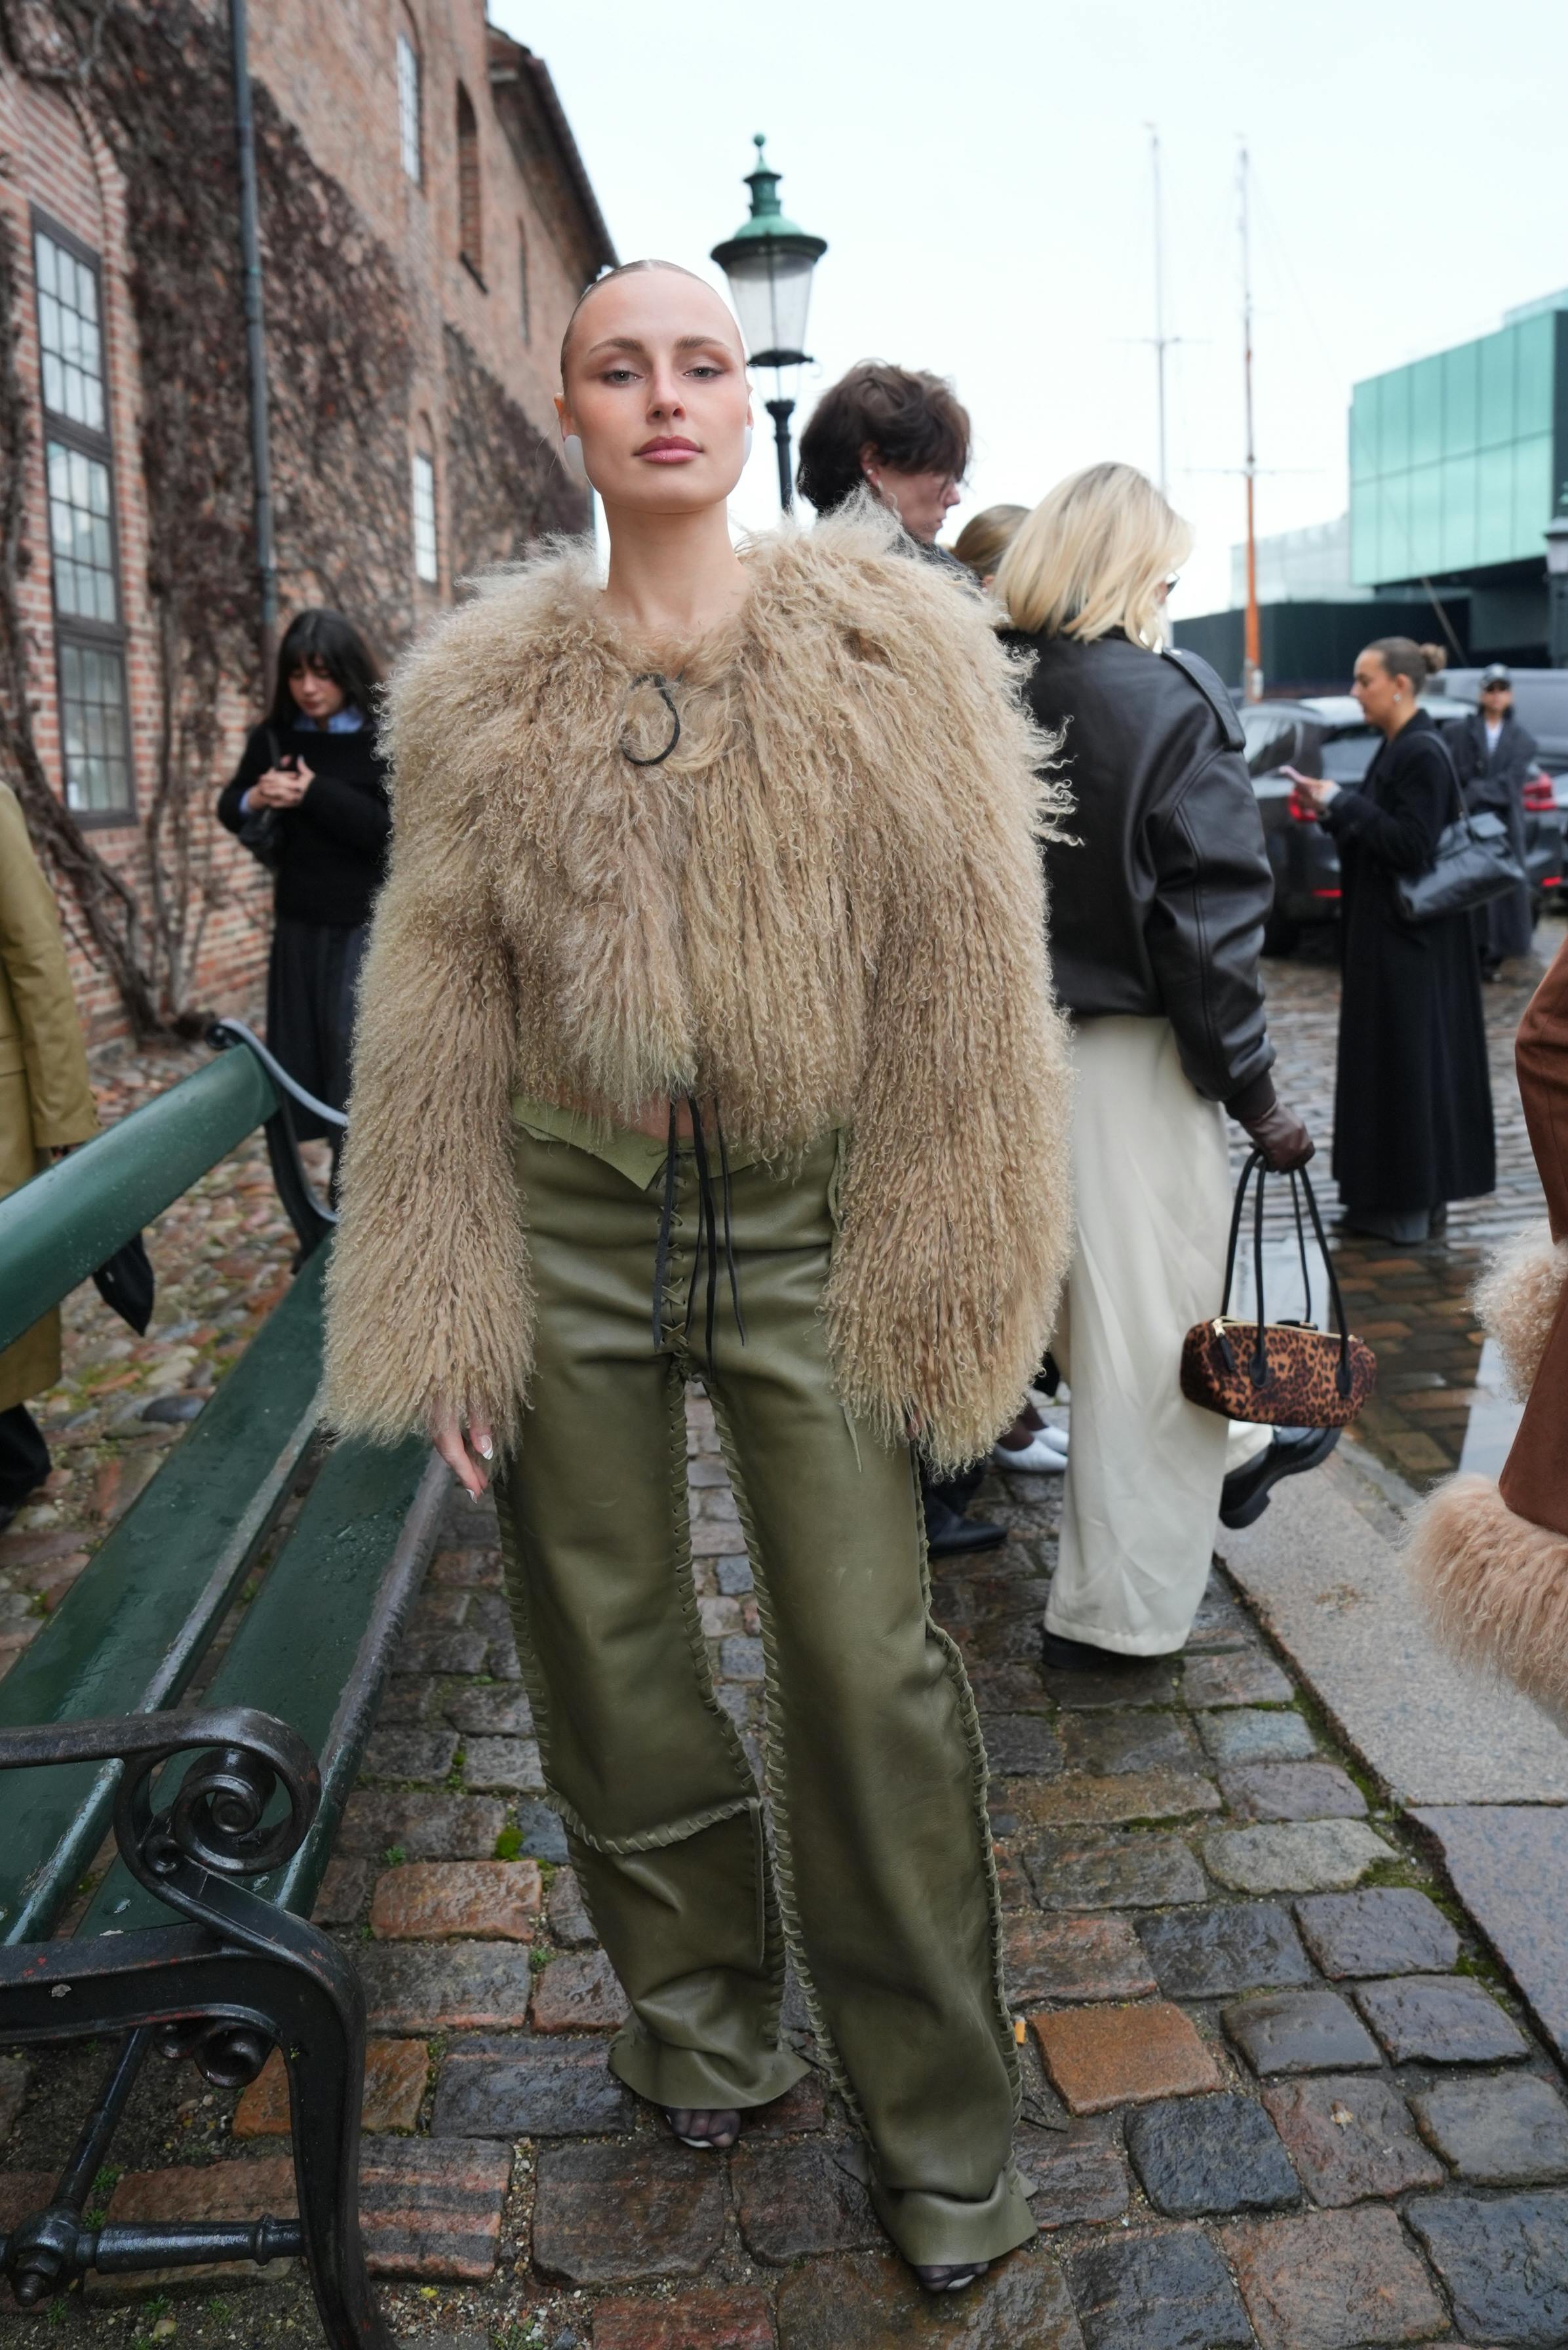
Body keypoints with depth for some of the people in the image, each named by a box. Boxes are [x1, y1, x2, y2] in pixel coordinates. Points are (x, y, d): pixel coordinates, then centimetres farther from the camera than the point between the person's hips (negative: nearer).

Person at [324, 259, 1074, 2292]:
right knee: (609, 1656, 13)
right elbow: (436, 1016, 5)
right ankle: (702, 2024, 38)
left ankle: (935, 2125, 25)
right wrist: (443, 1314, 2)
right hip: (571, 1213, 2)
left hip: (801, 1212, -2)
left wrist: (942, 1275, -5)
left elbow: (960, 986, -2)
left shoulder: (894, 657, -1)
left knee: (868, 1671, 2)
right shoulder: (483, 690, 4)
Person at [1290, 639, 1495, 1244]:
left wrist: (1342, 802, -18)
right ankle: (1397, 1196, 21)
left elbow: (1410, 846, -23)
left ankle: (1413, 1205, 4)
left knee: (1407, 1061, -4)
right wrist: (1333, 810, 4)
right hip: (1386, 935, 10)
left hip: (1409, 941, -10)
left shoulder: (1422, 753, -17)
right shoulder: (1397, 748, 12)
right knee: (1388, 1059, 13)